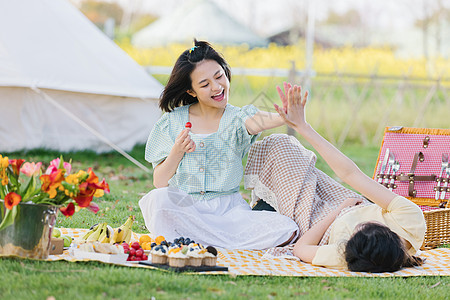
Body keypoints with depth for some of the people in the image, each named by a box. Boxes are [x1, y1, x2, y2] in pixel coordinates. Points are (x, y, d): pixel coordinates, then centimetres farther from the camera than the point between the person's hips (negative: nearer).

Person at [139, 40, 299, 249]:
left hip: (227, 210, 1)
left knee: (286, 230, -25)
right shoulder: (172, 122, 5)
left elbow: (258, 122, -24)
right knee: (158, 200, -35)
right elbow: (159, 183, 4)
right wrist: (177, 152, -15)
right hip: (182, 209, -1)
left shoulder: (237, 118, 3)